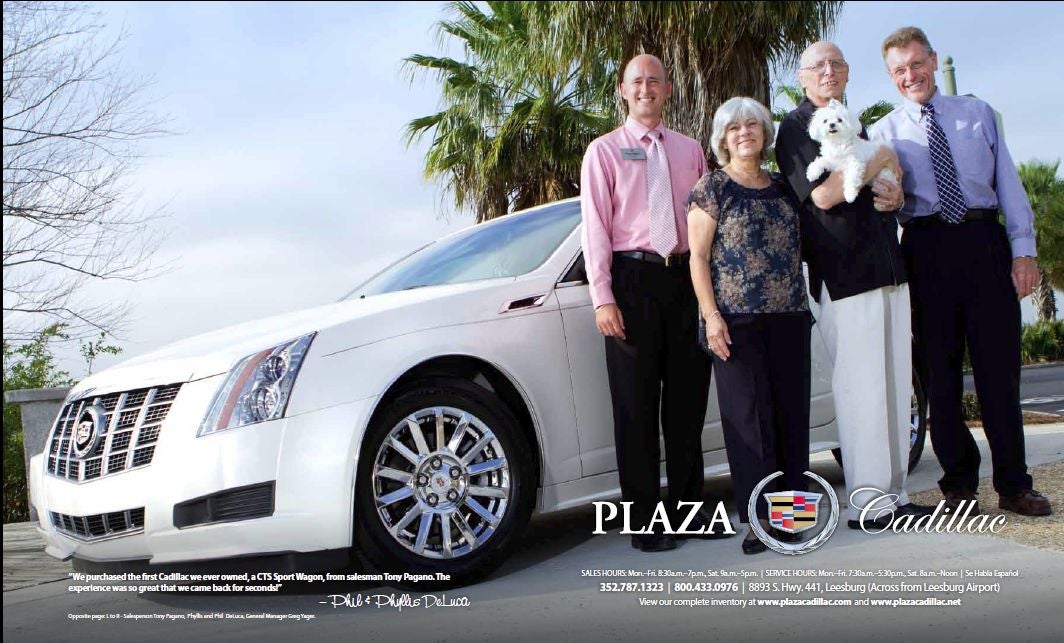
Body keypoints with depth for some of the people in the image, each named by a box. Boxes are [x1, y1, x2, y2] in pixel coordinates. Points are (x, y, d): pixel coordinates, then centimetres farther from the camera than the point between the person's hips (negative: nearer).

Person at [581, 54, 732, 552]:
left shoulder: (690, 149, 15)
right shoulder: (604, 150, 4)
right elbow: (595, 227, -3)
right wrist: (602, 298, -12)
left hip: (686, 277, 4)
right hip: (633, 277, -3)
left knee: (688, 398, 9)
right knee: (636, 403, 0)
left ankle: (689, 508, 22)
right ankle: (644, 520, 9)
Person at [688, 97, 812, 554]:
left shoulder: (782, 188, 15)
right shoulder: (713, 187, 2)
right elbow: (698, 255, -3)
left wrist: (802, 304, 11)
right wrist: (711, 315, -12)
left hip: (789, 317, 5)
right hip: (737, 320, -5)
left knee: (791, 412, 5)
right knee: (749, 415, -3)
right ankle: (759, 516, 3)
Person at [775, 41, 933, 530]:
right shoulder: (796, 129, -2)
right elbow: (823, 195, -16)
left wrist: (894, 196, 5)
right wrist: (879, 159, -6)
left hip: (888, 272, 8)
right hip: (844, 278, -8)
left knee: (896, 389, 8)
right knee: (861, 393, -7)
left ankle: (893, 494, 15)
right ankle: (865, 503, 1)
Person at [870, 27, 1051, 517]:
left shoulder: (978, 114, 14)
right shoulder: (884, 133, 9)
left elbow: (1008, 182, 9)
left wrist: (1023, 249, 0)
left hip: (985, 242, 1)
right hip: (927, 250, 0)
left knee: (999, 363, 1)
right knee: (941, 367, 4)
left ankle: (1013, 484, 11)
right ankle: (959, 481, 16)